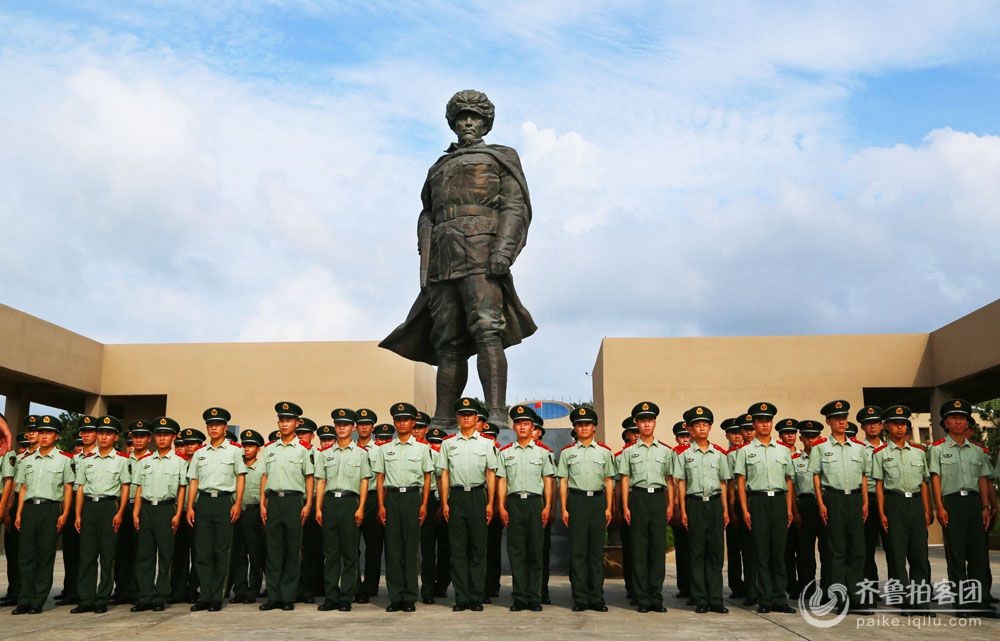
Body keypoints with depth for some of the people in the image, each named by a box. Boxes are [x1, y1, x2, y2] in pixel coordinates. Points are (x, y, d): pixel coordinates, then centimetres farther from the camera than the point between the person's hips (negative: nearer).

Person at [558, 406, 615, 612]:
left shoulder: (604, 451, 10)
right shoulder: (567, 452, 7)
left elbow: (609, 481, 11)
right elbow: (563, 481, 6)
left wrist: (608, 508, 3)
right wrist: (564, 509, -1)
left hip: (598, 500, 1)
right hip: (577, 500, -1)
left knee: (597, 550, 3)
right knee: (577, 550, -1)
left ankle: (597, 598, 10)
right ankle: (580, 599, 5)